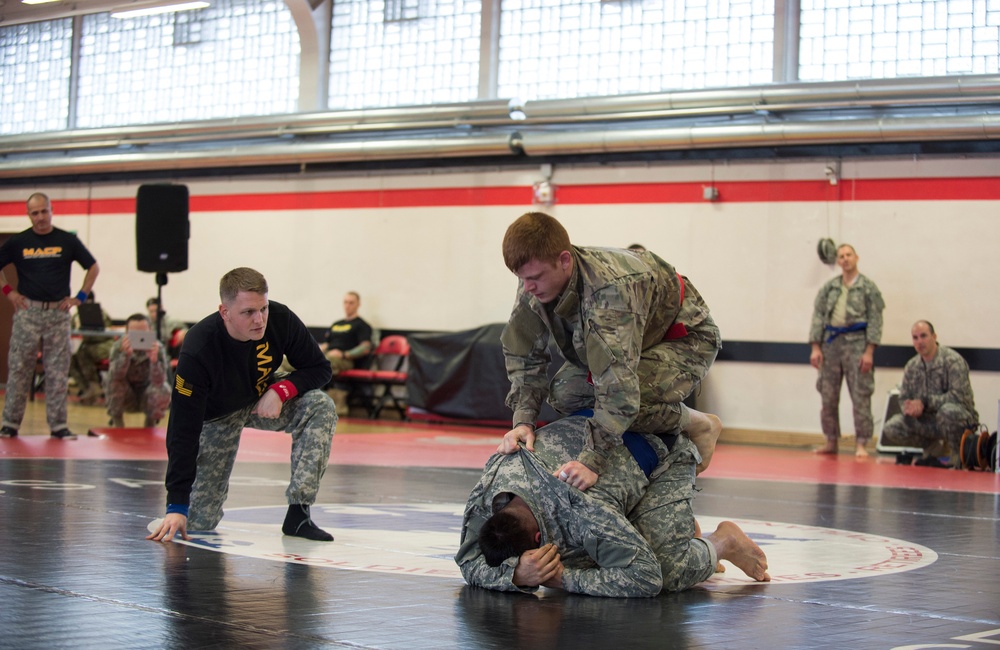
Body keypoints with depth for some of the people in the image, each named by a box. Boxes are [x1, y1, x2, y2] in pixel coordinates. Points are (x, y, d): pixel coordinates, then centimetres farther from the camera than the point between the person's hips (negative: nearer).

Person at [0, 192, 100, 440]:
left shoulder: (67, 241, 3)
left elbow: (93, 267, 10)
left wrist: (81, 296, 3)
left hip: (58, 312, 0)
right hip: (27, 311, 0)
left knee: (58, 371, 2)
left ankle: (58, 425, 7)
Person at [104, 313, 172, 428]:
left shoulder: (157, 348, -21)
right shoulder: (118, 346, -20)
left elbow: (159, 382, -34)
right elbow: (115, 377, -36)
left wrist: (154, 359, -54)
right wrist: (126, 355, -55)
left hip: (147, 399, 0)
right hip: (126, 399, 0)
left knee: (164, 390, -30)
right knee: (111, 381, -29)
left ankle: (150, 423, 1)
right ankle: (117, 422, -6)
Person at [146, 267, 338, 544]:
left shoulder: (281, 319, -27)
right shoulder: (197, 352, -35)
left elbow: (319, 368, -11)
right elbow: (183, 430, -34)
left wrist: (282, 389, -32)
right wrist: (176, 505, -38)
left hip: (263, 400, 3)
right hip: (215, 415, -3)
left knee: (321, 407, -27)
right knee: (198, 521, -7)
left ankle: (298, 513, -22)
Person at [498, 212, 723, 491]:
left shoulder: (610, 289, -43)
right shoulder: (534, 285, -20)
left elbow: (619, 383, -48)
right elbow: (525, 356, -9)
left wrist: (592, 460, -52)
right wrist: (523, 420, -24)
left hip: (685, 336, -8)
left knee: (623, 401, -32)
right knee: (562, 395, -6)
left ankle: (698, 425, -2)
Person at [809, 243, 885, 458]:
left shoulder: (868, 287, 1)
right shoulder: (829, 288, 11)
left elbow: (875, 321, -3)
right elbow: (818, 317, 9)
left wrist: (869, 352, -10)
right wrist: (816, 348, 0)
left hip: (856, 343, -4)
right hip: (831, 343, 4)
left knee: (860, 396, -7)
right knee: (828, 397, 7)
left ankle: (861, 444, -2)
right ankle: (831, 442, 18)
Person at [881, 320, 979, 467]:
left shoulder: (953, 360, -15)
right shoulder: (912, 366, 6)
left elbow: (958, 396, -25)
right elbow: (904, 398, 11)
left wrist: (925, 402, -27)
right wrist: (910, 408, -14)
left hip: (958, 418, -6)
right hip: (927, 422, 6)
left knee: (949, 410, -40)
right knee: (891, 429, -13)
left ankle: (959, 456, -14)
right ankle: (934, 448, 12)